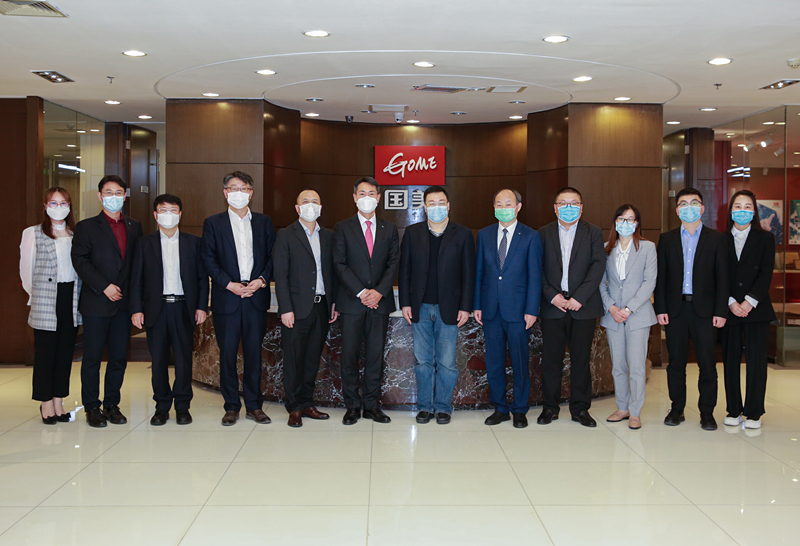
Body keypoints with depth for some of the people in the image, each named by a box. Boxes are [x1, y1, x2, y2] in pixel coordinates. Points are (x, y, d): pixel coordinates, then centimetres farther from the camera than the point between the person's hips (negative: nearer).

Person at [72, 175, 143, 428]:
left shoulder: (134, 227, 13)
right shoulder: (86, 227, 3)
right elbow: (80, 261, -6)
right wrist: (104, 286, -14)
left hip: (124, 303, 3)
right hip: (96, 303, -3)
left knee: (119, 357, 7)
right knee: (92, 357, 2)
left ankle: (112, 405, 19)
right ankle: (92, 408, 13)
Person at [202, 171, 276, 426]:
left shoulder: (264, 222, 11)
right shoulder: (213, 223, 5)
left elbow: (272, 256, 8)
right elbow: (209, 260, -1)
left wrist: (262, 279, -9)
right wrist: (229, 284, -12)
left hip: (256, 298, 1)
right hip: (226, 298, -1)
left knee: (254, 353, 6)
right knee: (227, 354, 3)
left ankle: (254, 405, 16)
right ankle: (231, 406, 14)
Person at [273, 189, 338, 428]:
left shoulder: (328, 236, 13)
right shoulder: (286, 235, -1)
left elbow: (332, 271, 15)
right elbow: (280, 274, -6)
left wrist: (334, 303, 7)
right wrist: (286, 309, -13)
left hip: (321, 307, 4)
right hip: (297, 308, -4)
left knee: (313, 358, 10)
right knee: (294, 359, 1)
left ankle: (307, 403, 21)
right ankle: (295, 408, 11)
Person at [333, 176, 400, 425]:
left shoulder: (389, 229, 11)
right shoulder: (342, 228, 4)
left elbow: (393, 263, 5)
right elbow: (339, 264, -3)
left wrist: (379, 291, -9)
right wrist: (361, 292, -11)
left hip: (380, 302, 2)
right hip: (351, 302, -2)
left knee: (376, 355, 6)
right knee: (349, 355, 1)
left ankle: (372, 405, 15)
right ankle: (352, 406, 12)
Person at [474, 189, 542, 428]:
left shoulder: (531, 236, -1)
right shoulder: (484, 234, 8)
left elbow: (534, 275, -3)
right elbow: (479, 271, 10)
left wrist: (532, 310, -9)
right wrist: (477, 305, 4)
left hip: (517, 309, -3)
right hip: (491, 309, 3)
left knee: (520, 362, 5)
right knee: (493, 362, 9)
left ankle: (519, 410, 19)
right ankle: (500, 408, 22)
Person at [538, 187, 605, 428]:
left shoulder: (593, 233, 6)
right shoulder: (544, 233, 7)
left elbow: (598, 266, -4)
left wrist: (579, 297, -13)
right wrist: (551, 296, -10)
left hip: (583, 307, 0)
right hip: (552, 306, 0)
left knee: (581, 358, 5)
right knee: (551, 359, 3)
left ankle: (580, 408, 17)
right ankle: (550, 407, 16)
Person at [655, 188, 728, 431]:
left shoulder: (716, 239, 5)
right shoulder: (666, 239, 9)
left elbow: (722, 277, 2)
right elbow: (661, 276, 6)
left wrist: (721, 310, -5)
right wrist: (660, 308, -2)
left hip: (704, 309, -1)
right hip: (675, 309, 1)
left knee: (707, 362, 0)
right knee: (676, 362, 7)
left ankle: (707, 411, 11)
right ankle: (677, 409, 18)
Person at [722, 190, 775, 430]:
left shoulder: (765, 238, 5)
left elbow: (766, 273, -3)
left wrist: (749, 302, -12)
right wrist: (730, 302, -9)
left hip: (756, 309, -1)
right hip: (729, 309, 2)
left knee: (756, 360, 0)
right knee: (730, 359, 4)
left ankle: (754, 412, 8)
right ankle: (734, 410, 14)